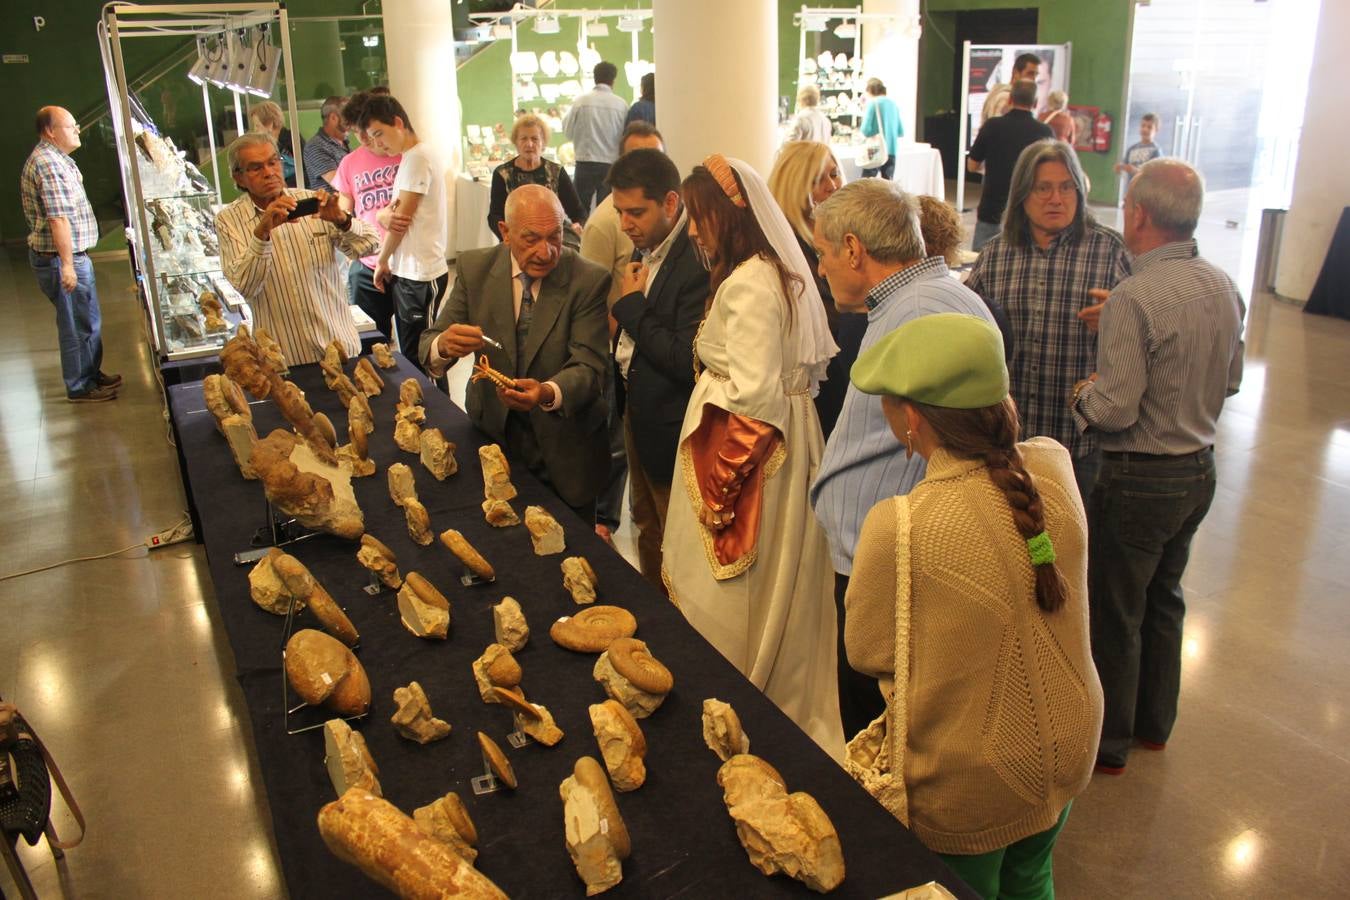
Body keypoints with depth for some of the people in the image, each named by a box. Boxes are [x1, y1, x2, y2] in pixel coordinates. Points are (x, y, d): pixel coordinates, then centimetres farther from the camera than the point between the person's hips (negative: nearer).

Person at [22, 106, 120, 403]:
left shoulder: (56, 159, 15)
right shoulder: (48, 164, -20)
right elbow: (58, 219, -25)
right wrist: (67, 265, -27)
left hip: (73, 255, 11)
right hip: (62, 258, -11)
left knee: (88, 320, 20)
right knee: (78, 324, 0)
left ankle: (91, 373, 34)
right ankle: (80, 387, 11)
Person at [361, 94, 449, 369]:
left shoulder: (418, 158, -13)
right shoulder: (409, 158, 16)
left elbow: (402, 218, -11)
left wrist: (383, 262, -1)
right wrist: (384, 214, -2)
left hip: (421, 275, -9)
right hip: (406, 271, 9)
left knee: (420, 357, -3)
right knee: (411, 352, 13)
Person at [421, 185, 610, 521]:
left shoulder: (589, 280, -14)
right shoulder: (474, 268, -6)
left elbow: (588, 367, -19)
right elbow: (429, 347, -6)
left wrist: (548, 392, -41)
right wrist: (444, 346, -32)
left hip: (565, 453, -2)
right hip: (493, 434, 2)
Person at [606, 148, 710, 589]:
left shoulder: (698, 261, -25)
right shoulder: (647, 247, 3)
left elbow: (686, 360, -28)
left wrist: (632, 305, -20)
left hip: (671, 431, -9)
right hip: (636, 411, 9)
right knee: (647, 527, 25)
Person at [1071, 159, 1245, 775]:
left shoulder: (1134, 298, -24)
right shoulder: (1223, 288, 0)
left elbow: (1116, 410, -25)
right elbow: (1231, 382, 12)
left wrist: (1082, 394, -6)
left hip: (1140, 478, -8)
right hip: (1200, 469, 8)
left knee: (1115, 613, 8)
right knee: (1163, 599, 23)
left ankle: (1108, 743, 24)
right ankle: (1155, 723, 40)